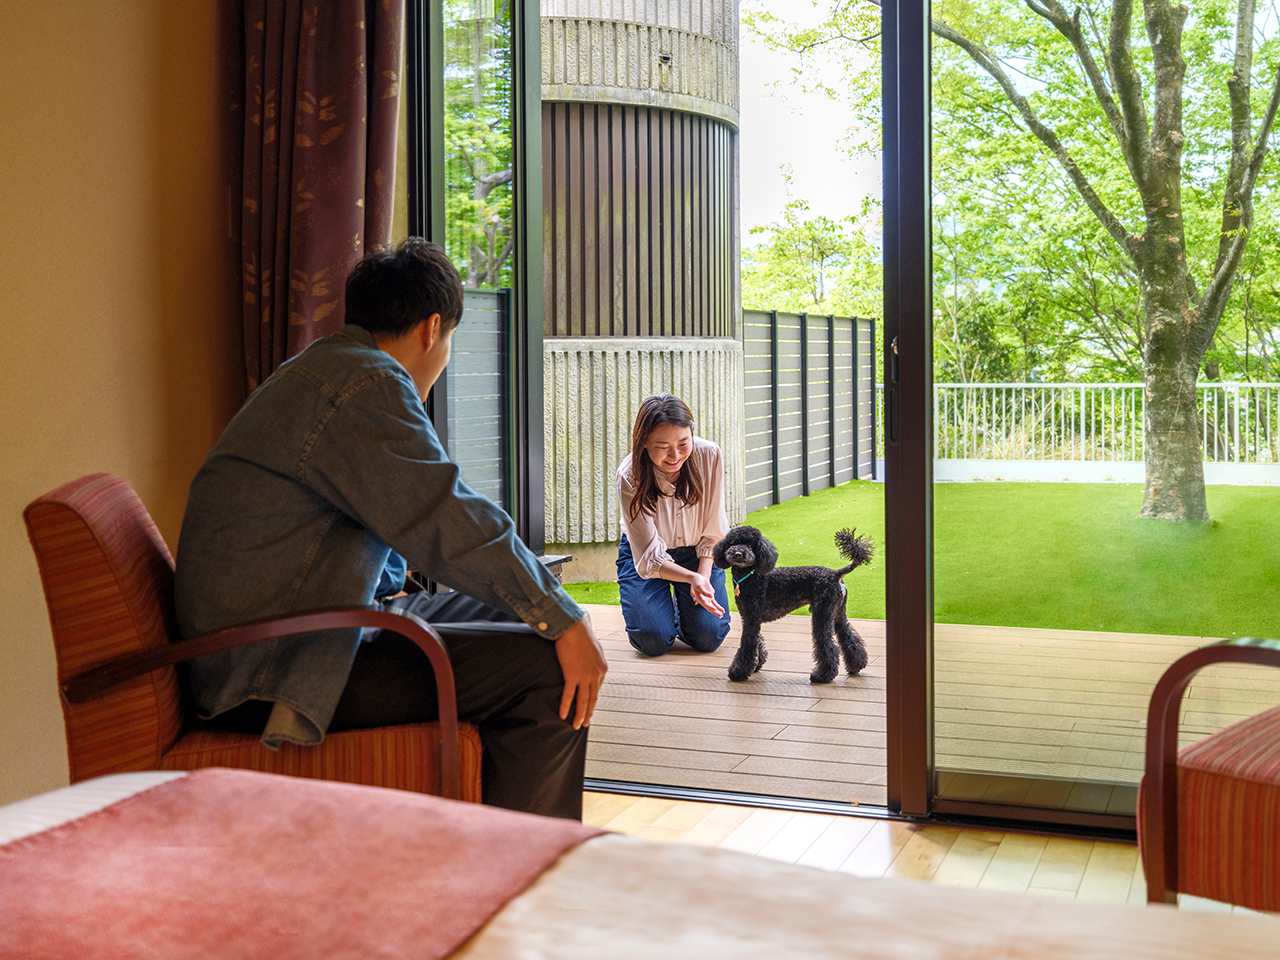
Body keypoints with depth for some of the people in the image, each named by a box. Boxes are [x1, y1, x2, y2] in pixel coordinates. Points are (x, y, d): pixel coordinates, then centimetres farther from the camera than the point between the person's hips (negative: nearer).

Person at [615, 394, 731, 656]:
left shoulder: (709, 455, -23)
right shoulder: (630, 476, -28)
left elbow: (713, 530, -10)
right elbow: (650, 557, -27)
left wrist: (704, 576, -20)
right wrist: (692, 578, -44)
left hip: (697, 553, 2)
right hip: (644, 554, -1)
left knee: (708, 637, -13)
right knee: (653, 641, -17)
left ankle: (682, 604, 22)